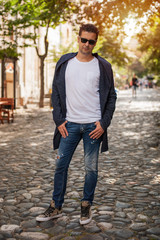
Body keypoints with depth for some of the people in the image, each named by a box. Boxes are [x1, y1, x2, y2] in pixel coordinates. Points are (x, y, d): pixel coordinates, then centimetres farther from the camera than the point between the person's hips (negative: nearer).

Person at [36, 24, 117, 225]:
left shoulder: (103, 66, 2)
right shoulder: (64, 63, 6)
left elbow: (111, 97, 4)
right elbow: (56, 93, 7)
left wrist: (104, 123, -6)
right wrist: (59, 120, -2)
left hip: (93, 125, -1)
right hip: (70, 124, 2)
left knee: (91, 168, 6)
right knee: (61, 165, 5)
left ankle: (86, 206, 23)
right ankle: (56, 207, 19)